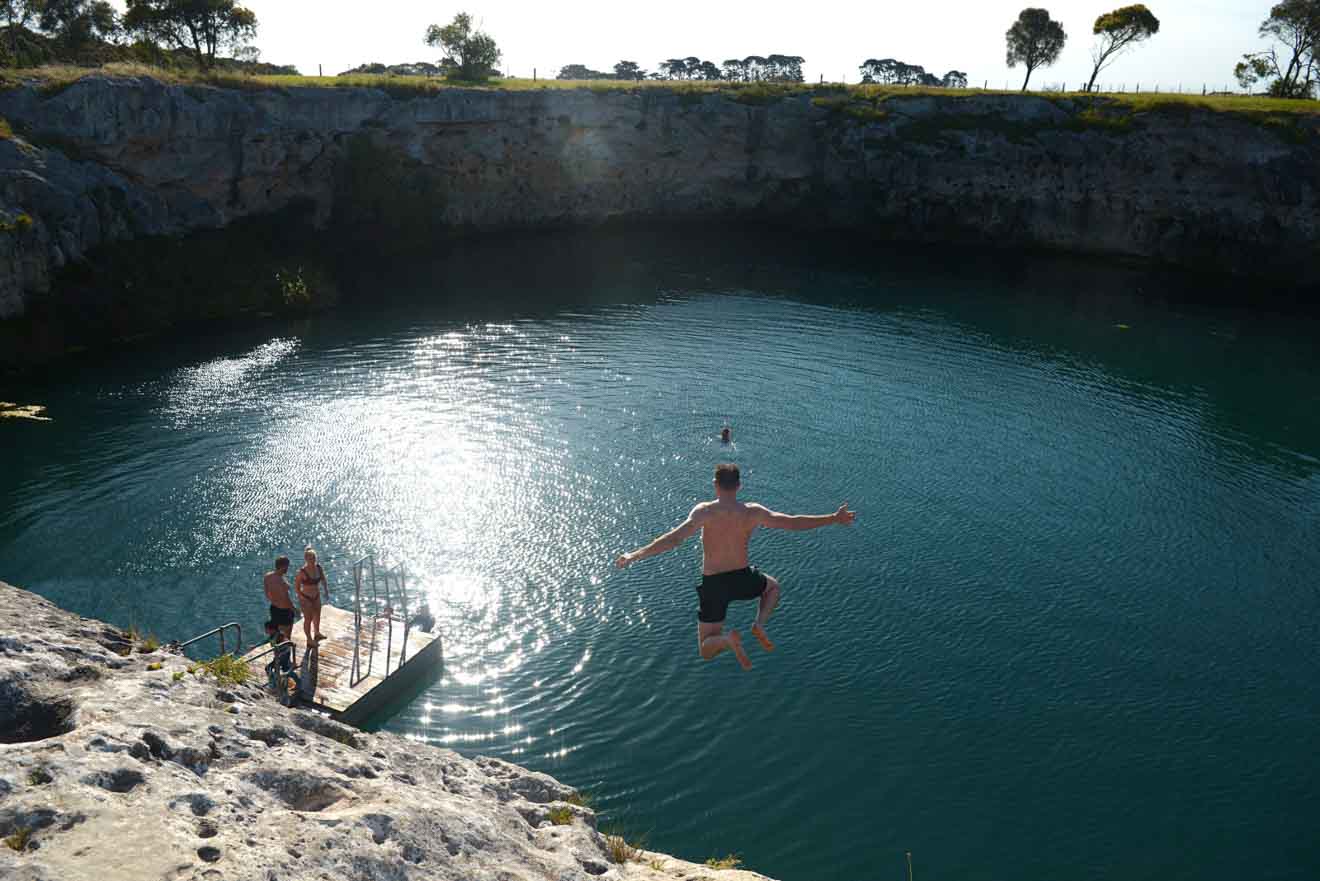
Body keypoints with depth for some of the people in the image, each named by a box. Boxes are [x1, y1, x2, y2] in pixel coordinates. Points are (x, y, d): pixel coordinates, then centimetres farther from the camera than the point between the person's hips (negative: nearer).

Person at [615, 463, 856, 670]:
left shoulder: (704, 511, -15)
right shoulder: (752, 512, -8)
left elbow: (676, 538, -27)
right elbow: (793, 522, -5)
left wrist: (636, 555, -27)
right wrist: (834, 518, 6)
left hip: (713, 585, -1)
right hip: (743, 579, 1)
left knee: (706, 651, 16)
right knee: (773, 586, 36)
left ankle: (728, 639, -21)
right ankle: (760, 624, 6)